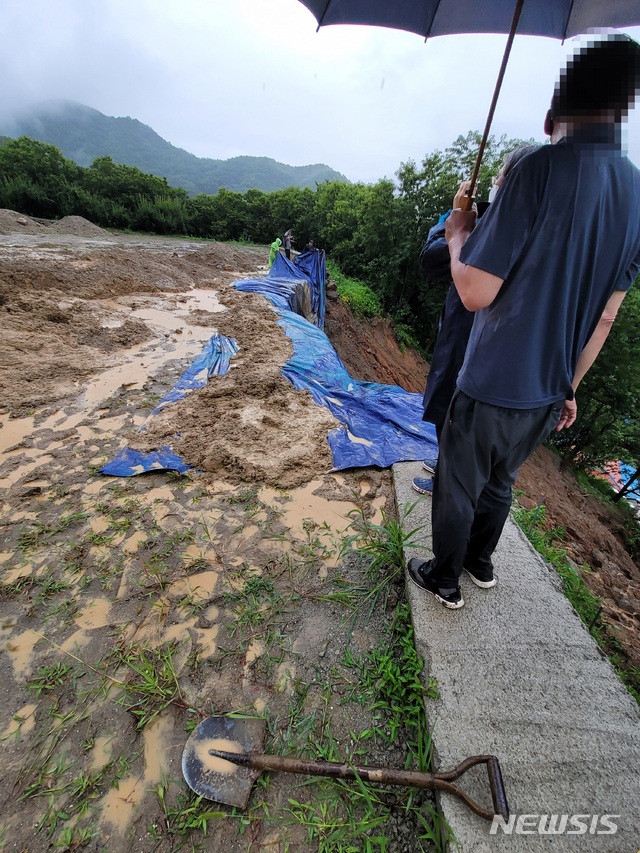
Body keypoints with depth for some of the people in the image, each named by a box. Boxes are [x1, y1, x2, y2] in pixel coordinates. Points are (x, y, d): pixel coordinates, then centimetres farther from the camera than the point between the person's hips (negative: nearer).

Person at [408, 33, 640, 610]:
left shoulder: (543, 169, -16)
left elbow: (475, 294, -20)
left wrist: (457, 237, 0)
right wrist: (570, 386, 20)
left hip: (493, 388, -6)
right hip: (548, 393, 7)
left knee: (458, 491, 14)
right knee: (499, 484, 26)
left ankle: (445, 581, 35)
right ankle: (481, 563, 48)